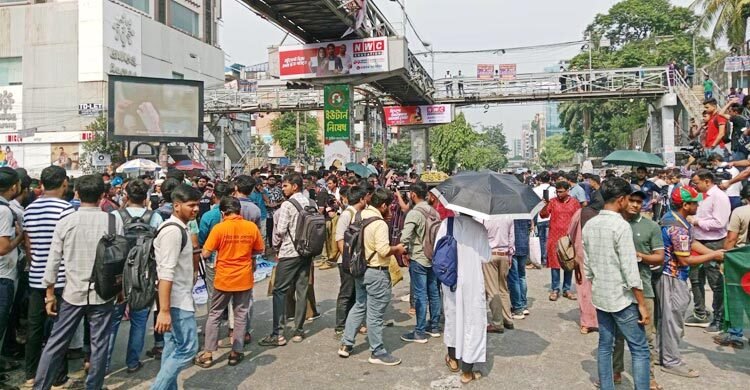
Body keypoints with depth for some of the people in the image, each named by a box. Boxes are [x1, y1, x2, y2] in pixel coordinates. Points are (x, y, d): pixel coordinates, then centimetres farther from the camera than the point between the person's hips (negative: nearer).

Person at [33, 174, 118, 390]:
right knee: (99, 344, 8)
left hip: (73, 292, 2)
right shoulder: (112, 221, -7)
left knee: (56, 343, 13)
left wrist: (50, 293, 8)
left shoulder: (65, 222, -3)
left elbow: (53, 262, -1)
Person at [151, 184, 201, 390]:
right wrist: (164, 310, -28)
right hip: (177, 301, -10)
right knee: (188, 348, -6)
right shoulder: (173, 231, -20)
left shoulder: (179, 228, 12)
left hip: (179, 298, 10)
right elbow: (165, 274, -25)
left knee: (174, 348, 14)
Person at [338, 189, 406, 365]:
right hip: (376, 273, -9)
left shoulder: (360, 215, 4)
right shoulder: (379, 224, -22)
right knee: (375, 314, 2)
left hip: (360, 269, 9)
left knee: (359, 306, 21)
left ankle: (346, 344, 26)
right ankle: (377, 353, 14)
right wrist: (397, 248, -9)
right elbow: (384, 250, -28)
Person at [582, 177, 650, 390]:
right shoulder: (621, 226, -17)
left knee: (605, 346, 14)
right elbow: (630, 271, -19)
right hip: (622, 298, -7)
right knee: (640, 349, 4)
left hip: (599, 296, 7)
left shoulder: (589, 225, 5)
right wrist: (642, 304, -13)